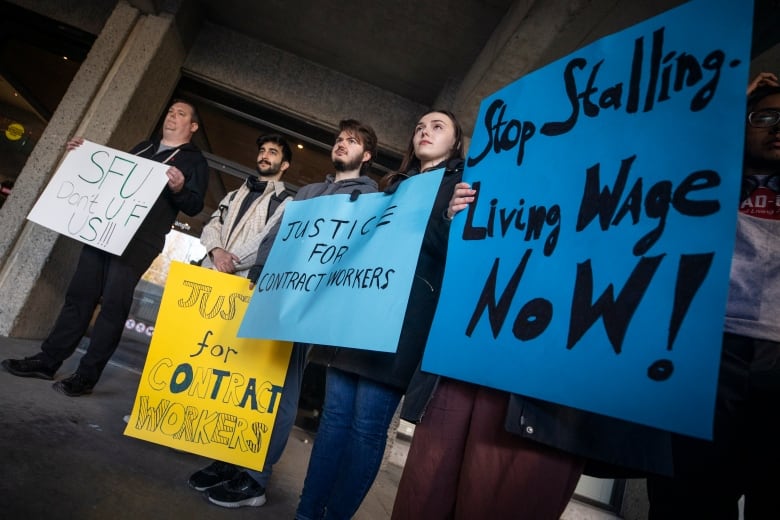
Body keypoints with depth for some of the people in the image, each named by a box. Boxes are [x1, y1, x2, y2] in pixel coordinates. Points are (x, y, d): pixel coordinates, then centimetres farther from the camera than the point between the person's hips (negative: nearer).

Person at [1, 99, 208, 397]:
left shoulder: (195, 161, 2)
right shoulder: (143, 147, 23)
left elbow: (194, 207, -9)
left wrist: (179, 189, -29)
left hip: (139, 242, -6)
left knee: (113, 305, -7)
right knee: (79, 294, 8)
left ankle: (86, 375, 1)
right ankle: (48, 360, 17)